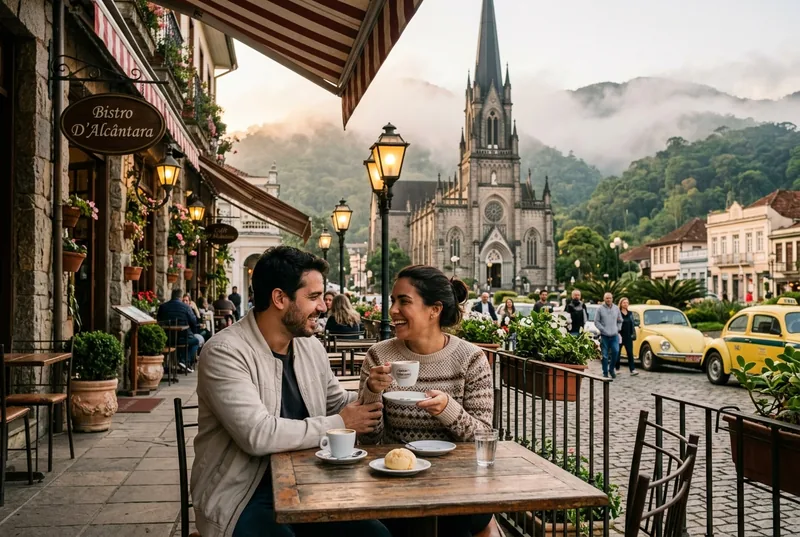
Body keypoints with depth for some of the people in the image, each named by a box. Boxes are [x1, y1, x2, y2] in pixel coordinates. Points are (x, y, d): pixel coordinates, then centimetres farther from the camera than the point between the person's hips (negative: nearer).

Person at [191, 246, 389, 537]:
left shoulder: (311, 346, 7)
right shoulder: (224, 352, -16)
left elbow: (337, 404, 19)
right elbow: (258, 435, -26)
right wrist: (339, 425, -16)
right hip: (242, 496, -6)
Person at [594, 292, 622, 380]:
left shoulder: (616, 308, 10)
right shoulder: (600, 309, -1)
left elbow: (620, 321, 19)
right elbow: (596, 321, -1)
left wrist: (618, 329, 6)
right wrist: (603, 330, -8)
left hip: (615, 335, 2)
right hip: (604, 336, -2)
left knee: (616, 351, -11)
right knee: (605, 355, 0)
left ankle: (612, 369, 11)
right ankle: (605, 373, 9)